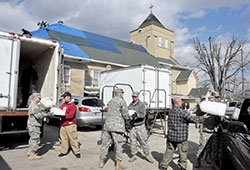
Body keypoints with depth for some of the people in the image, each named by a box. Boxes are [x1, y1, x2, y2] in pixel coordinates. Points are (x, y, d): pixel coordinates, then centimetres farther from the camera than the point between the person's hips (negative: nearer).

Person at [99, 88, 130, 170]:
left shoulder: (110, 101, 17)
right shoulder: (122, 101, -5)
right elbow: (125, 114, -8)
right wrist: (128, 118, 15)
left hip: (107, 124, 7)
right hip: (116, 126, -7)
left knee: (105, 143, 13)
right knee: (118, 144, 3)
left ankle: (101, 161, 21)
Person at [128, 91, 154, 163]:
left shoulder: (141, 104, -4)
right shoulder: (130, 105, 10)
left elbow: (143, 114, -16)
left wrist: (137, 115, -35)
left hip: (140, 126, -3)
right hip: (132, 126, 3)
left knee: (143, 141, 2)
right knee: (132, 141, 6)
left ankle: (147, 155, 16)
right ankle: (134, 155, 21)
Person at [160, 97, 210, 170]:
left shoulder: (170, 111, 6)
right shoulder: (182, 112, -16)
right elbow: (192, 119, -13)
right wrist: (203, 117, 0)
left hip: (171, 136, 6)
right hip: (181, 137, -6)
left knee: (169, 151, 15)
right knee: (183, 152, 11)